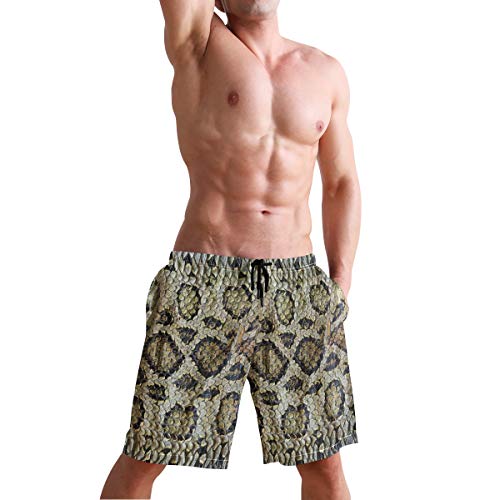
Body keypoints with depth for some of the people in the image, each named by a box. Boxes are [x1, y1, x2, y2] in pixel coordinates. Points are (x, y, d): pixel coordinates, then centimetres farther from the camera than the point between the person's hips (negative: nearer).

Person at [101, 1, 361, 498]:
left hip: (299, 286, 3)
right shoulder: (199, 44, 4)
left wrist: (342, 286, 6)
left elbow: (342, 184, 14)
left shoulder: (326, 73, 12)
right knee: (145, 458, 3)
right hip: (204, 282, -3)